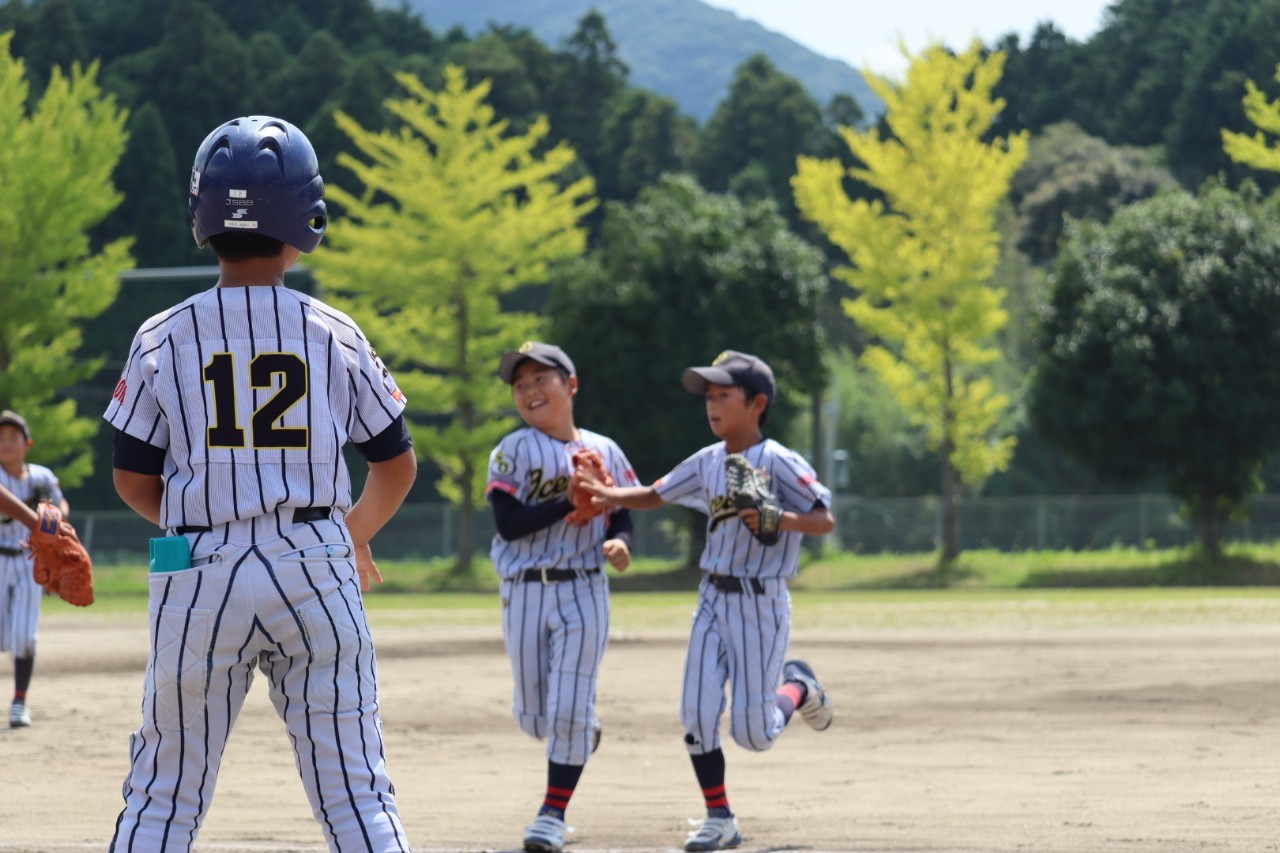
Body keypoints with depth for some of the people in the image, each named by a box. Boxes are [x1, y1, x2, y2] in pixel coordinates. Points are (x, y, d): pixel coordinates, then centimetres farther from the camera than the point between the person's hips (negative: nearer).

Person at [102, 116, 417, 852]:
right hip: (316, 572, 0)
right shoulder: (334, 334, 0)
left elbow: (133, 480, 3)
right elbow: (397, 466, 9)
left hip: (200, 575, 0)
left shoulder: (164, 339, -1)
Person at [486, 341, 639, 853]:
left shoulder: (603, 452, 5)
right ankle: (582, 734, 41)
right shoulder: (512, 452, -3)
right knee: (533, 717, 6)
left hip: (583, 593, 0)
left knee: (569, 712, -7)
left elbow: (623, 517, 10)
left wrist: (619, 544, -13)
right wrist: (573, 502, -20)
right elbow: (509, 523, -13)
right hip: (524, 594, 0)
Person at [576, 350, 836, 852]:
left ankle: (798, 689, 29)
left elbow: (825, 521, -13)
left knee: (752, 732, -4)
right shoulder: (707, 463, 6)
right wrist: (610, 495, -6)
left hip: (761, 604, -6)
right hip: (713, 600, 6)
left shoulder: (779, 464, -13)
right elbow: (654, 496, 13)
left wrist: (778, 518, -30)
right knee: (697, 713, -4)